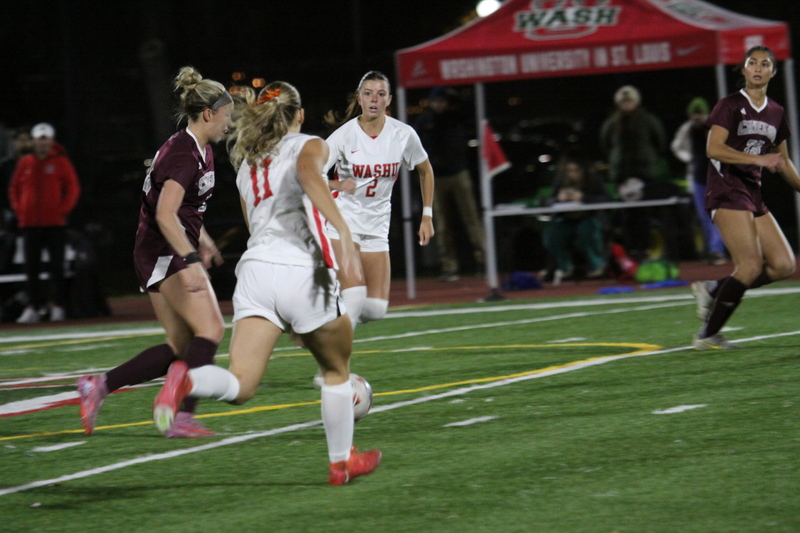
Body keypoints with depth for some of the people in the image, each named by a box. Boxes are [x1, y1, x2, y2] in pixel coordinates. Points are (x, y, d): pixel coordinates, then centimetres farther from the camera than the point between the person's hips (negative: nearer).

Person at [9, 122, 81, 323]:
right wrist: (18, 210, 4)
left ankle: (57, 306, 2)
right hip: (30, 223, 3)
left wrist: (63, 210, -7)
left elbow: (73, 188, 1)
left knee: (56, 266, -3)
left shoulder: (60, 161, 3)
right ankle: (32, 308, 3)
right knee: (31, 267, 1)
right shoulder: (25, 162, 10)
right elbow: (14, 188, 16)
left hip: (54, 223, -3)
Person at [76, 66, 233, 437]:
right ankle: (183, 417, -25)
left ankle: (98, 386, 7)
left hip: (167, 256, 10)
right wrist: (191, 259, -36)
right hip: (165, 254, -10)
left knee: (180, 347, 6)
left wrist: (202, 240, 34)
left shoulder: (199, 149, 14)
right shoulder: (184, 153, -17)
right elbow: (165, 214, -29)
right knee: (211, 328, -20)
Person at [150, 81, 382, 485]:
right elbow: (308, 173, -16)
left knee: (240, 386, -9)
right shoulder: (309, 146, 8)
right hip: (302, 269, -4)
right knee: (336, 369, 20)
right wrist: (342, 229, -28)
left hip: (256, 265, 4)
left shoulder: (247, 164, 25)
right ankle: (342, 462, 30)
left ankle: (185, 380, -40)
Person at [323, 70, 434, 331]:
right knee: (354, 295, -22)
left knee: (376, 308, -2)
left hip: (377, 225, 4)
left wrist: (427, 216, 10)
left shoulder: (404, 134, -5)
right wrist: (337, 185, -38)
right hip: (343, 220, -4)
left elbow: (425, 170, 14)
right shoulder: (344, 135, -13)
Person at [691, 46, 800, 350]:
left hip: (753, 194, 7)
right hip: (727, 191, -7)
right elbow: (713, 148, -17)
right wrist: (758, 159, -24)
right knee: (750, 266, -18)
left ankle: (712, 290, 10)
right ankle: (707, 335, -9)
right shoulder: (730, 106, -5)